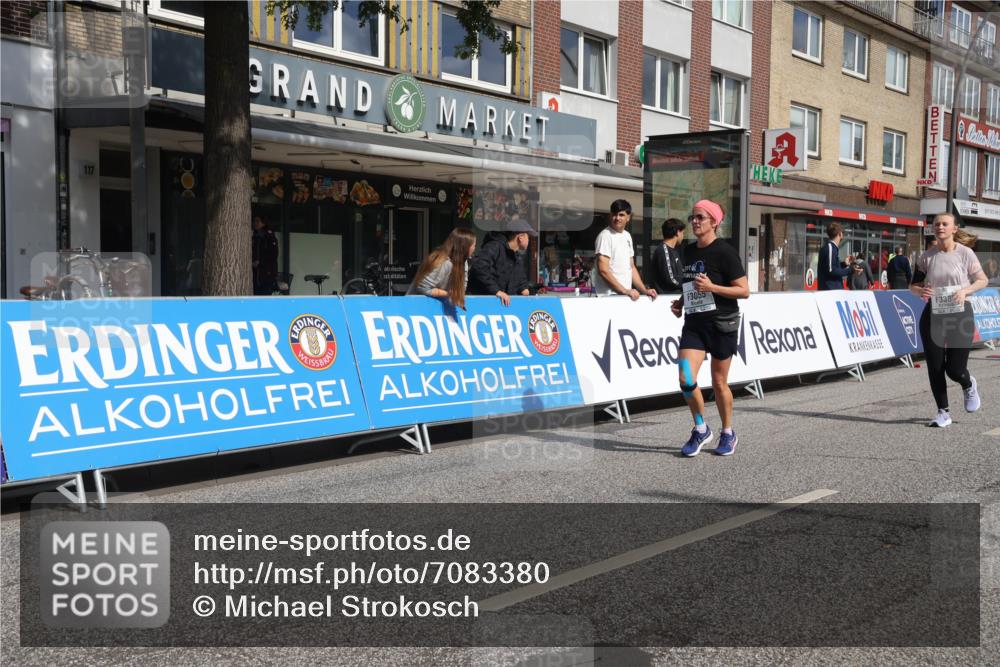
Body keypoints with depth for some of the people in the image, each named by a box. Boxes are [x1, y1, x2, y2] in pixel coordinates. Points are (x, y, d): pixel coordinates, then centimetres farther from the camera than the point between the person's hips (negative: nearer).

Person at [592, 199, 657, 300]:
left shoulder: (627, 236, 14)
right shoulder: (605, 236, -8)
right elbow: (603, 270, -16)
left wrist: (645, 291, 7)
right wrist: (625, 291, -19)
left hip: (627, 295, 6)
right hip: (609, 296, -6)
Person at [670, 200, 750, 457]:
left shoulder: (725, 252, -11)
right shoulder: (689, 251, 10)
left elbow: (744, 291, -13)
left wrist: (711, 287, -23)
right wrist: (681, 302, 7)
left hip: (722, 324, -5)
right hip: (694, 323, 5)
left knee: (719, 383, 5)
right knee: (686, 379, -10)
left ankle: (728, 434, 25)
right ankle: (701, 430, 11)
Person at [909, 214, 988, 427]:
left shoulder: (965, 253, -5)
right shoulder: (927, 257, 2)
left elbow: (982, 280, 3)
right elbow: (913, 285, 9)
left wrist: (965, 291, -16)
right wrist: (921, 291, -14)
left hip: (960, 314, -2)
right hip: (933, 315, 2)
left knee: (955, 369, -4)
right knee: (935, 368, 1)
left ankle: (969, 386, 33)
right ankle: (943, 412, 16)